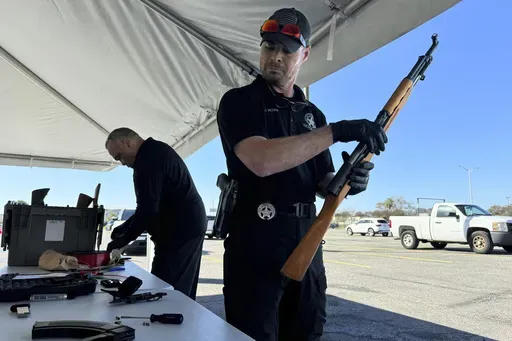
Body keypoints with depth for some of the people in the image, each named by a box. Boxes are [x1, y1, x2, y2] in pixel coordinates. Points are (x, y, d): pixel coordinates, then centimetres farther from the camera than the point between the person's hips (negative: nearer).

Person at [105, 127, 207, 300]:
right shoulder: (157, 151, 17)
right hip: (190, 226, 11)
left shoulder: (148, 159, -16)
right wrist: (127, 226, 16)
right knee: (182, 291, 14)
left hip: (179, 231, -11)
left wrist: (125, 238, -7)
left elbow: (148, 208, -21)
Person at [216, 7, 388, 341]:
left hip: (306, 245, 6)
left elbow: (322, 183, 13)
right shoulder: (239, 101, -4)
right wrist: (336, 131, -24)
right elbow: (261, 161, -24)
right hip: (254, 245, -5)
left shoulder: (313, 114, 13)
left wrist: (347, 180, -11)